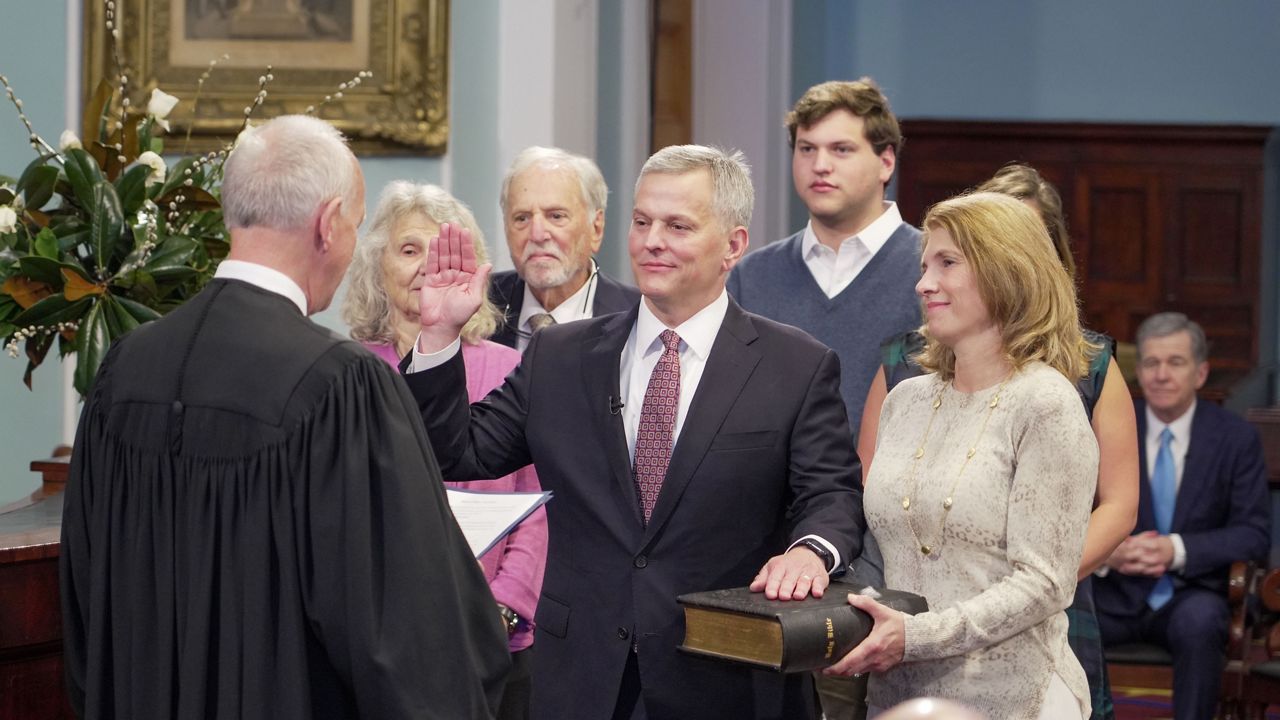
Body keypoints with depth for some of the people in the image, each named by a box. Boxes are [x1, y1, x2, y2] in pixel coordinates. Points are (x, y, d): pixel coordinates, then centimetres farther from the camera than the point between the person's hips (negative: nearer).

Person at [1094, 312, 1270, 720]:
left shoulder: (1236, 439, 0)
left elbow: (1255, 536, -4)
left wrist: (1178, 550, -21)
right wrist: (1108, 552, -19)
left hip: (1192, 596, -1)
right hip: (1117, 594, 1)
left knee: (1199, 623, -36)